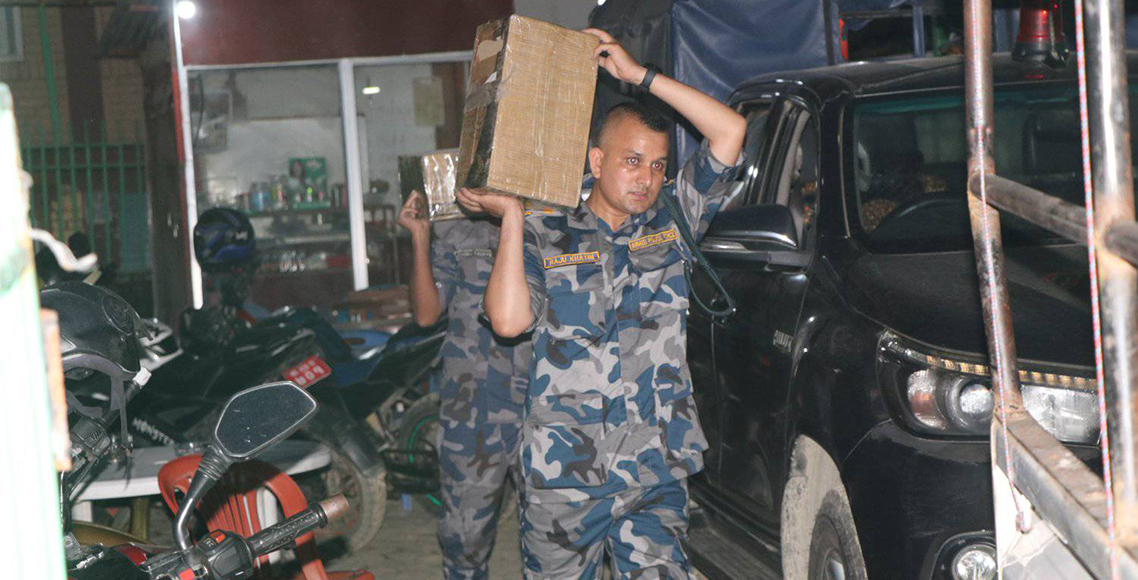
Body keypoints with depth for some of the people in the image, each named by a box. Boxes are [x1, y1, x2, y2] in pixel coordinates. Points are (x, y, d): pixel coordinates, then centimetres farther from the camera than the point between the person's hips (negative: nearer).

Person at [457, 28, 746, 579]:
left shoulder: (672, 221, 10)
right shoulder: (547, 237, 5)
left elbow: (729, 131, 2)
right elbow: (508, 319, -12)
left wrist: (640, 74, 1)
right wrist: (512, 217, -6)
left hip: (656, 477, 1)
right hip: (561, 477, -1)